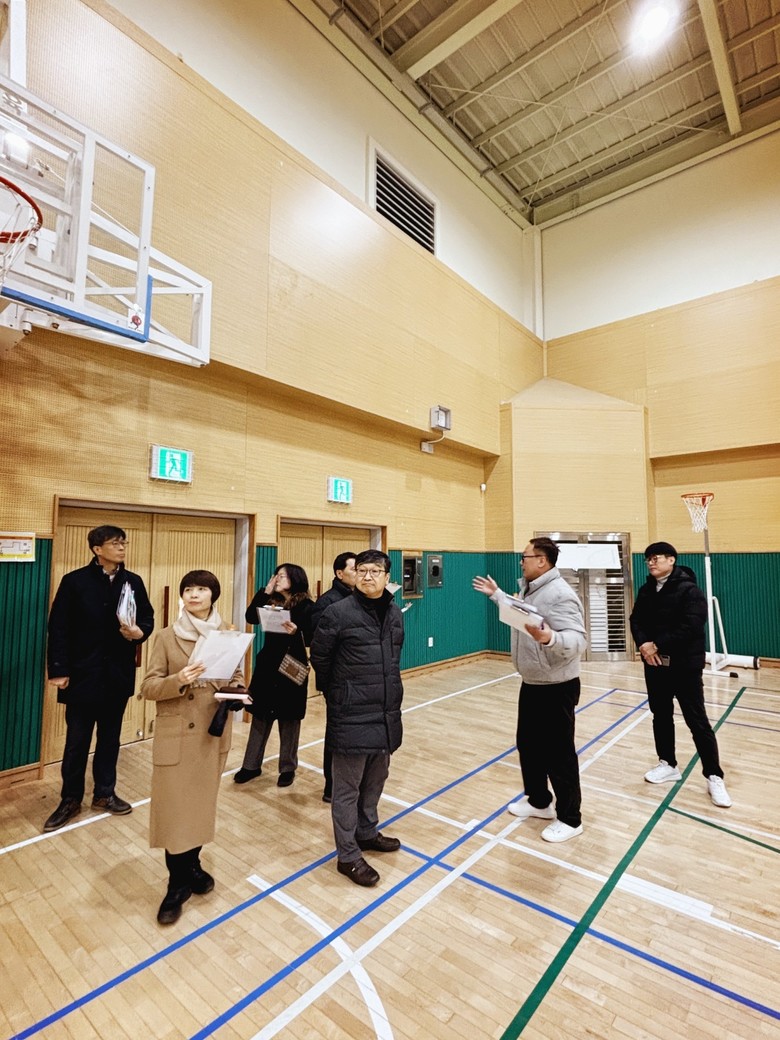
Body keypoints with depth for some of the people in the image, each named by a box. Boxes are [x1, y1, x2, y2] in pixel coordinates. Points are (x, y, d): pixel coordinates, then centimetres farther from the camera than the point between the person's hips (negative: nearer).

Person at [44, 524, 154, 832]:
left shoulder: (133, 582, 3)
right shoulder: (74, 581, -7)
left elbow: (148, 618, 6)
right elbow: (59, 628, -8)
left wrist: (140, 632, -16)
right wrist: (58, 670, -12)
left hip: (118, 673, 3)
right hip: (82, 673, -3)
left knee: (110, 737, 16)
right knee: (77, 740, 9)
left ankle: (105, 793, 31)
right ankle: (70, 800, 27)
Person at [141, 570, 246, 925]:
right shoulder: (167, 637, -7)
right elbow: (148, 687, -8)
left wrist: (238, 693, -13)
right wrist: (177, 681, -26)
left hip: (214, 732, 3)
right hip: (175, 733, -2)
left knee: (202, 804, 16)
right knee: (174, 809, 4)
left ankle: (191, 866, 39)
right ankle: (178, 885, 25)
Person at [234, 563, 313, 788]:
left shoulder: (306, 606, -9)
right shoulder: (271, 601, 6)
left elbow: (310, 639, -13)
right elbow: (251, 617, -9)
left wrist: (297, 632, -33)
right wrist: (265, 592, -10)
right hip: (267, 665, 5)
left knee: (289, 719, 8)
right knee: (260, 716, 13)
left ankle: (288, 768, 24)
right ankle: (252, 765, 28)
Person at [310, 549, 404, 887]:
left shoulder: (394, 613, 3)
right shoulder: (338, 612, -15)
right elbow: (319, 657, -4)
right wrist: (335, 693, 6)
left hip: (387, 713, 6)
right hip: (351, 716, -6)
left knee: (375, 780, 22)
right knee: (347, 788, 9)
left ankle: (367, 833, 45)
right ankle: (348, 855, 27)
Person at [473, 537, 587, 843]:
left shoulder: (560, 594, -25)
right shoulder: (529, 589, 7)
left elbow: (577, 640, -32)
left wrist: (549, 638, -51)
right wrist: (496, 594, 30)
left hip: (556, 689, -10)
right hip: (531, 685, 10)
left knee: (559, 753, 5)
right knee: (528, 745, 20)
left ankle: (569, 819, 24)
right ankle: (539, 801, 39)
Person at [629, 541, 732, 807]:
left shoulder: (689, 590, -12)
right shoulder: (646, 590, 7)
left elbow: (691, 627, -22)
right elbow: (636, 620, 5)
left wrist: (658, 645, -19)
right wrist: (643, 644, -14)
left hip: (685, 666, -6)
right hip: (655, 665, 6)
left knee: (697, 722, 1)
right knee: (661, 716, 15)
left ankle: (714, 777, 15)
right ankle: (668, 765, 30)